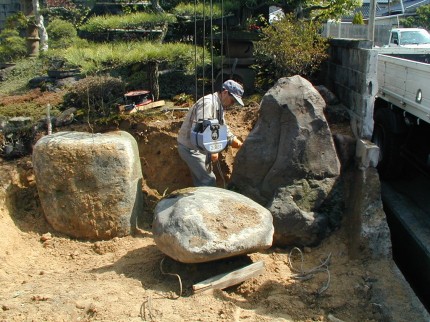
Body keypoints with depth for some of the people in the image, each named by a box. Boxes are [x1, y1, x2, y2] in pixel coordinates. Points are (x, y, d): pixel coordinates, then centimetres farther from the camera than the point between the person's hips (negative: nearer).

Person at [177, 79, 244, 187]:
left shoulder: (219, 107, 9)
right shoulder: (208, 103, -23)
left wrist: (241, 145, 6)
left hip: (199, 147, 10)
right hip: (190, 148, -10)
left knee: (201, 181, 15)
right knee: (209, 181, -8)